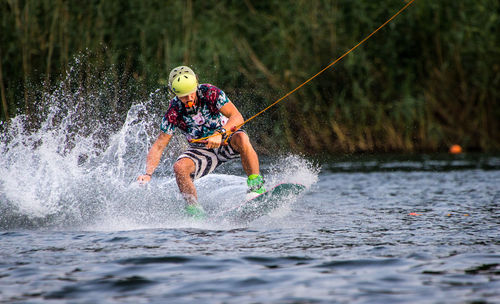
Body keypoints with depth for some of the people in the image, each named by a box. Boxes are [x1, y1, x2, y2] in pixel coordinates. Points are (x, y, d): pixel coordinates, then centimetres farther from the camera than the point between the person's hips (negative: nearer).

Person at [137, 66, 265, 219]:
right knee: (179, 167, -28)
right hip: (201, 150, 2)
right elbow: (158, 146, -14)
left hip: (226, 139, -2)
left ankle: (256, 184, -27)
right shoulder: (173, 113, -16)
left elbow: (237, 117, -25)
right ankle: (196, 212, -17)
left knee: (241, 138, -36)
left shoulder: (210, 93, -20)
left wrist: (220, 134, -43)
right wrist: (148, 174, -29)